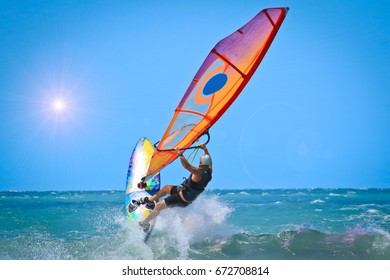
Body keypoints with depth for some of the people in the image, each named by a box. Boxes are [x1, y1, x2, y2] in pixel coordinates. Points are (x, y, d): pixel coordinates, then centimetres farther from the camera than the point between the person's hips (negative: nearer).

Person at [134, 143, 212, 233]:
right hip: (189, 198, 9)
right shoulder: (209, 172, -6)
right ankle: (149, 200, 37)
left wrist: (180, 154, -34)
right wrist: (205, 149, 17)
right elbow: (208, 161, 14)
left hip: (182, 200, -9)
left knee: (159, 206, 0)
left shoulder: (199, 172, -31)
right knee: (166, 188, 26)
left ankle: (143, 223, 13)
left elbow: (187, 166, -43)